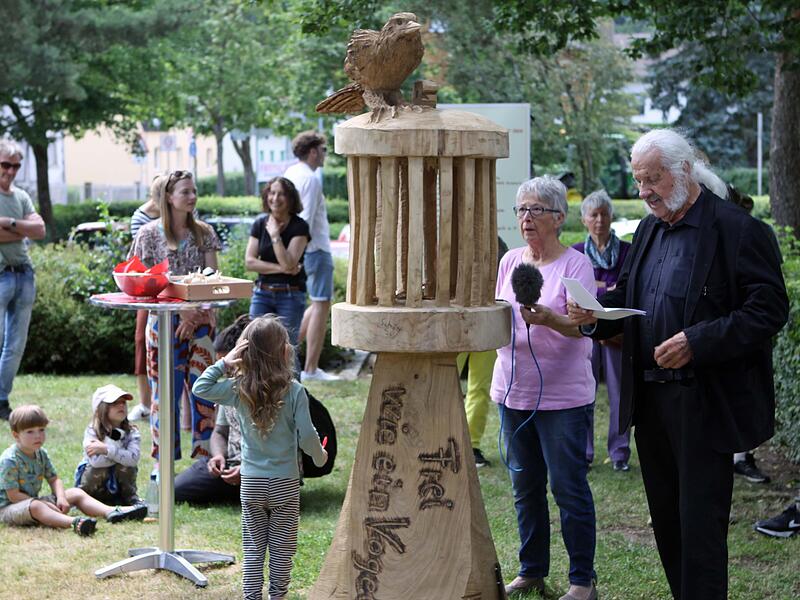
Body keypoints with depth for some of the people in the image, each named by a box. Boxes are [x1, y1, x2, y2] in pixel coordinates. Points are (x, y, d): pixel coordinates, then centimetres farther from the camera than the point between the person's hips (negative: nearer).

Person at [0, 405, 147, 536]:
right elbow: (13, 495, -21)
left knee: (76, 493, 2)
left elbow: (54, 479, 11)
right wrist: (45, 504, -22)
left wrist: (60, 498, -11)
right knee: (35, 506, -41)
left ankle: (111, 512, -17)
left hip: (34, 500, 9)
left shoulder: (41, 454, 6)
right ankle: (73, 523, -62)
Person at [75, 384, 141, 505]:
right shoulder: (92, 431, -17)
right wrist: (120, 454, -24)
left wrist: (106, 449, -35)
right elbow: (96, 461, -33)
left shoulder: (132, 432, -11)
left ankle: (131, 499, -6)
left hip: (118, 488, 1)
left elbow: (133, 459, -30)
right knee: (98, 468, -32)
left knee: (126, 465, -27)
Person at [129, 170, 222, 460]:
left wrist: (194, 314, -11)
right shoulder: (150, 234, -1)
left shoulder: (204, 233, 7)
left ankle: (206, 458, 8)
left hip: (200, 320, 3)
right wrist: (180, 309, -13)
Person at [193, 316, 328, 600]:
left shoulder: (239, 389, -7)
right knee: (282, 549, 9)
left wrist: (224, 363, -2)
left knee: (253, 547, 11)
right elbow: (307, 435, -11)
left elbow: (201, 387, 1)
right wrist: (320, 457, 7)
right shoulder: (294, 391, -13)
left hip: (251, 483, 2)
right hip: (285, 484, -2)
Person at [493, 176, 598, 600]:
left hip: (563, 394, -6)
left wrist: (547, 318, -37)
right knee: (525, 486, 12)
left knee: (569, 487, -3)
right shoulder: (510, 260, 10)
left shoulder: (575, 264, -7)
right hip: (513, 390, 6)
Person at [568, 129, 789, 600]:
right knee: (667, 520, 14)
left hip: (705, 405, -8)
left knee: (700, 524, -6)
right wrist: (596, 313, -2)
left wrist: (697, 341, -23)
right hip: (650, 397, 8)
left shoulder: (738, 230, -11)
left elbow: (769, 310, -15)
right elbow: (628, 296, 20)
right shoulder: (650, 228, 14)